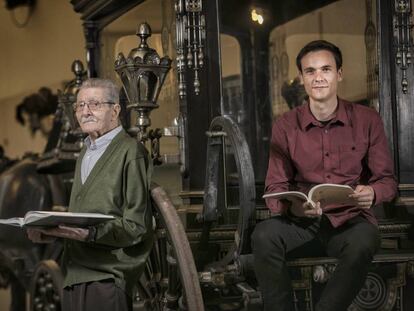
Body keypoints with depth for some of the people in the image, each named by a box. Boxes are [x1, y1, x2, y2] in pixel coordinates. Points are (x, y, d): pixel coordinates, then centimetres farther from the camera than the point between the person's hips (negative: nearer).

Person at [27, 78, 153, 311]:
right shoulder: (85, 154, 20)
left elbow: (137, 227, -14)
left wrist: (90, 234, -25)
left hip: (107, 278, -7)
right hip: (75, 276, 7)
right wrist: (51, 232, 4)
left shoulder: (131, 152, -8)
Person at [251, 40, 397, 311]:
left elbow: (387, 180, 3)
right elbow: (275, 188, 1)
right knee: (264, 235, -30)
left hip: (350, 219, -1)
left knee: (363, 242, -36)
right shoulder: (285, 126, 2)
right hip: (301, 219, 1)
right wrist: (292, 206, -24)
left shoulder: (367, 120, 0)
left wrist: (371, 193, -23)